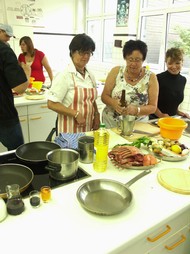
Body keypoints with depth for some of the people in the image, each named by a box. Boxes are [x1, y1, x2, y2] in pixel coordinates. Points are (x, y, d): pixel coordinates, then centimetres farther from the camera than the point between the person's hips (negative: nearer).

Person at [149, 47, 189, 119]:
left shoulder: (183, 80, 6)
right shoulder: (158, 78, -14)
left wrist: (177, 111, 9)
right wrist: (161, 115, -16)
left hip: (172, 118, 4)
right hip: (156, 118, -4)